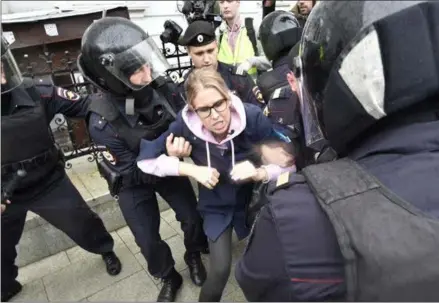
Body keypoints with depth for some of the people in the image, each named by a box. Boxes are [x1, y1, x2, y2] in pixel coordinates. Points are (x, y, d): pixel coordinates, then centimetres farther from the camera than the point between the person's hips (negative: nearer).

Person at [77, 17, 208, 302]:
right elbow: (133, 171, -26)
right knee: (148, 240, 5)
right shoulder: (103, 121, -32)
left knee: (193, 219, 4)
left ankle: (194, 256, 40)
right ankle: (169, 277, 38)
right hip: (134, 180, -2)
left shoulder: (164, 88, -24)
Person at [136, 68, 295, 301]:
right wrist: (192, 170, -24)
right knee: (220, 270, -8)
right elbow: (145, 159, -16)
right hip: (217, 205, 0)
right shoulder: (185, 125, -25)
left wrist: (259, 173, -38)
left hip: (254, 198, 1)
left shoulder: (252, 117, -27)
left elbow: (288, 165, -19)